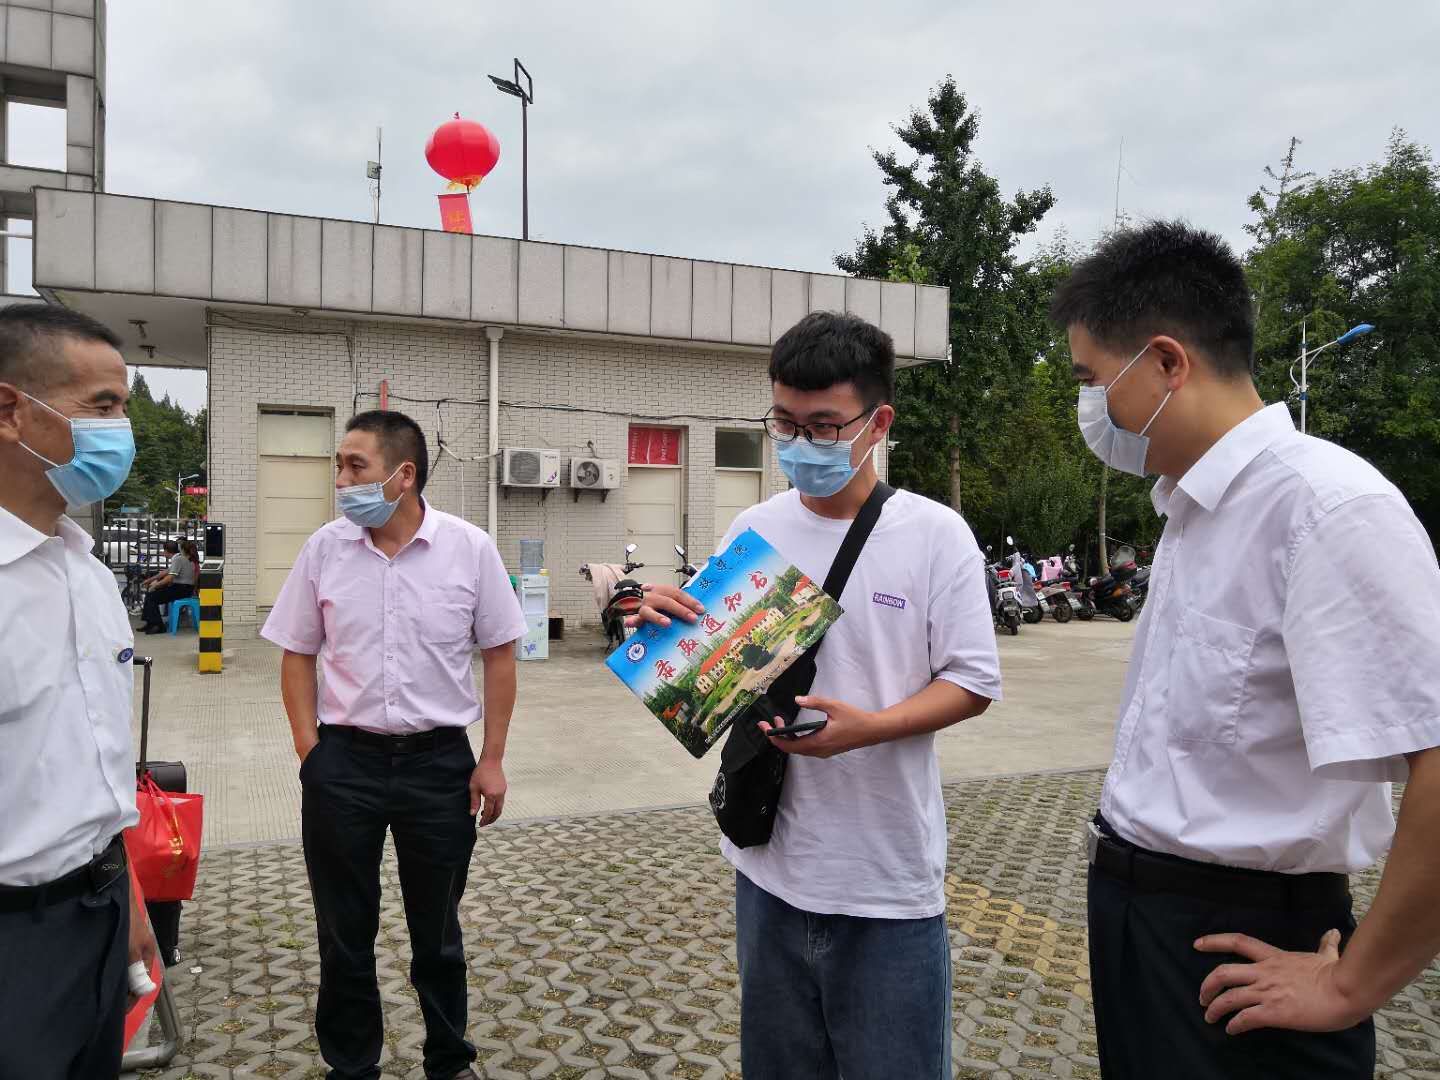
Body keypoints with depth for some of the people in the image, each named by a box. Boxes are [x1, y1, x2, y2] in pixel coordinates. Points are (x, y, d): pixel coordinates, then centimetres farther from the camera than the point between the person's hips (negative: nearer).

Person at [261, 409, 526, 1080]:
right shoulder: (323, 550, -2)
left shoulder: (470, 549, -6)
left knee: (438, 929, 15)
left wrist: (492, 760, -3)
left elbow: (499, 654, -1)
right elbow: (298, 656, 6)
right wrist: (310, 751, -2)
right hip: (343, 762, 1)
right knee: (344, 931, 14)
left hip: (440, 761, -1)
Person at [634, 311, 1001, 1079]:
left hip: (888, 876, -3)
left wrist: (870, 728, -25)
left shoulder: (935, 534, -9)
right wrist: (666, 630, -14)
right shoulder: (751, 532, 0)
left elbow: (972, 683, -8)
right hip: (769, 859, 4)